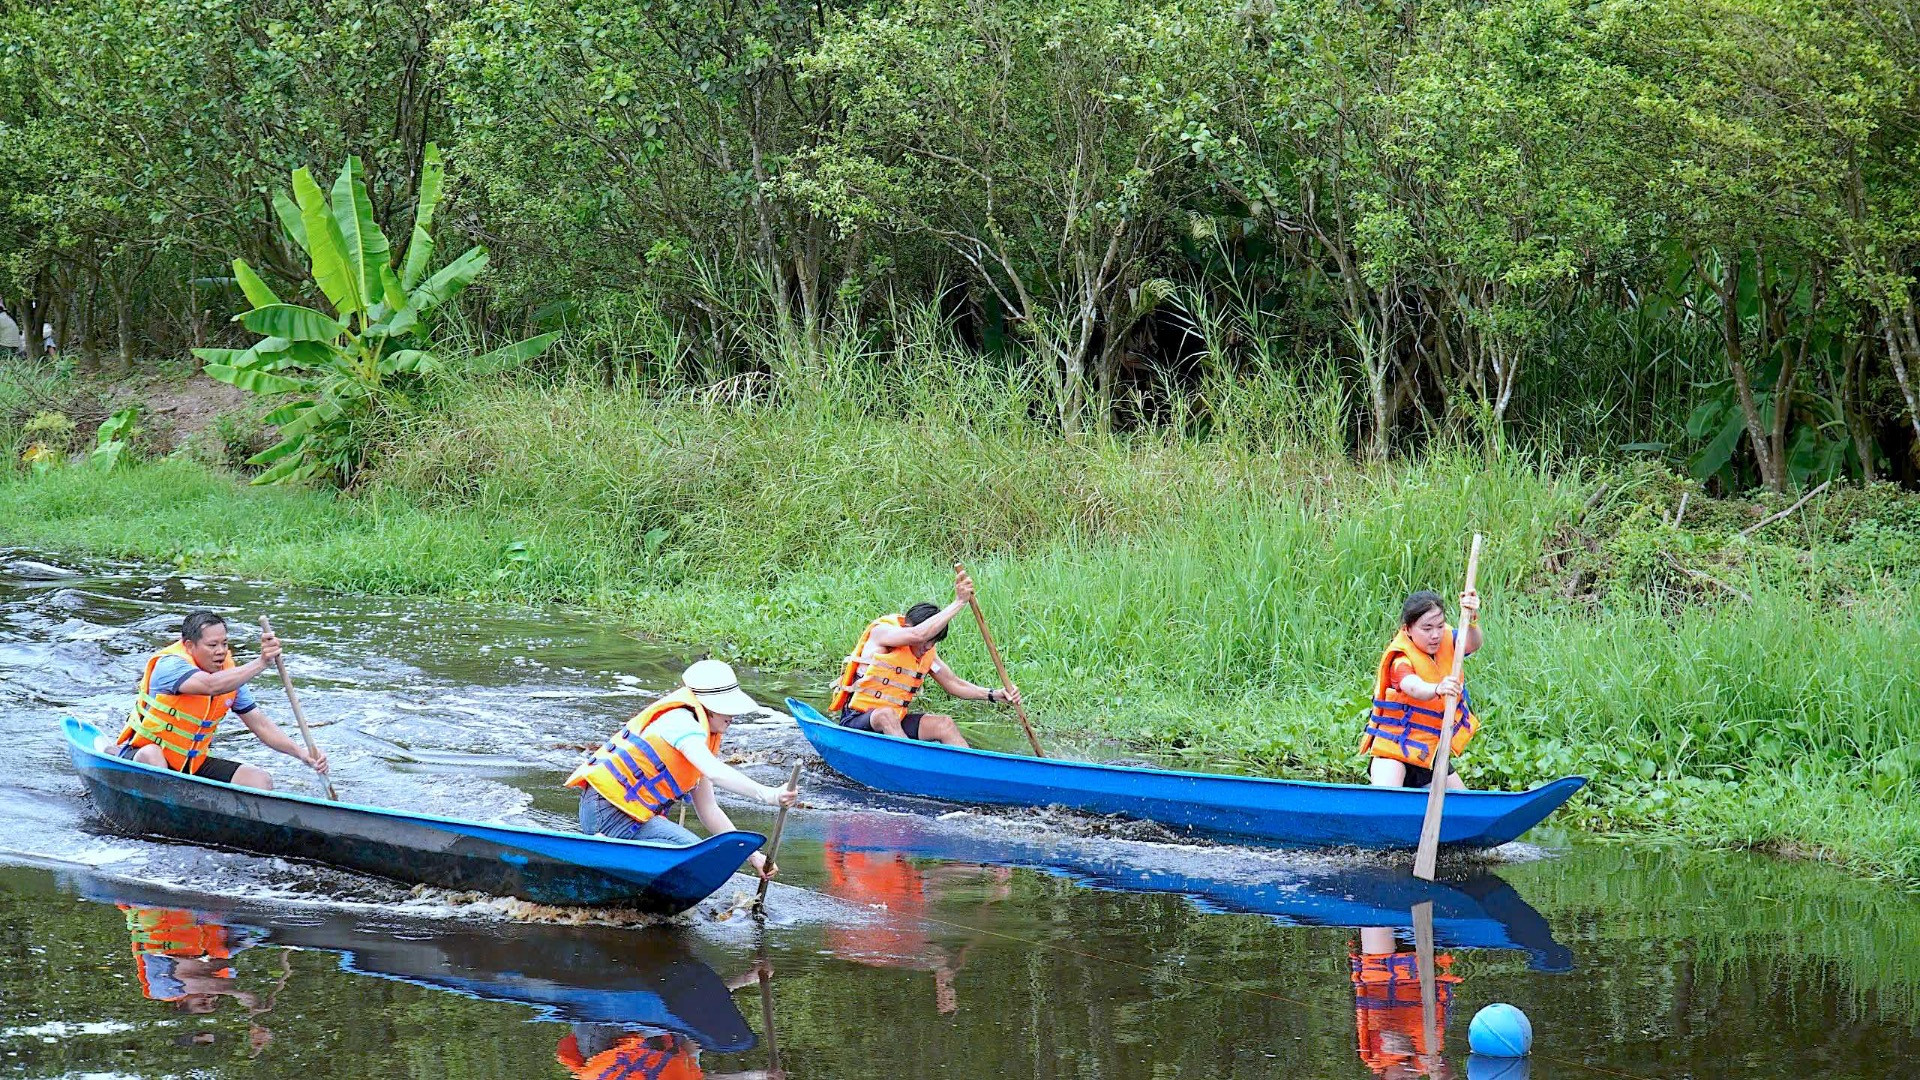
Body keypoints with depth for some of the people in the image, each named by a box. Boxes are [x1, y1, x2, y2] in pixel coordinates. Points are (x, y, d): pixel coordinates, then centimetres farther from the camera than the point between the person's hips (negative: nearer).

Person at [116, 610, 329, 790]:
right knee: (151, 755, -41)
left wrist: (301, 754, -12)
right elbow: (211, 685, -42)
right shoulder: (169, 665, -22)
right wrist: (261, 663, -51)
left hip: (193, 763, 6)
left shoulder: (230, 676, 0)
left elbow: (260, 724, 2)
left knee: (260, 781, -10)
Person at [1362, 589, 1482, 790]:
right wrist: (1437, 689, -65)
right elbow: (1414, 687, -42)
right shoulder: (1401, 660, -22)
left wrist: (1471, 619, -44)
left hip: (1432, 749, 6)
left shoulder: (1447, 642, -2)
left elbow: (1472, 644, -22)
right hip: (1393, 745, -6)